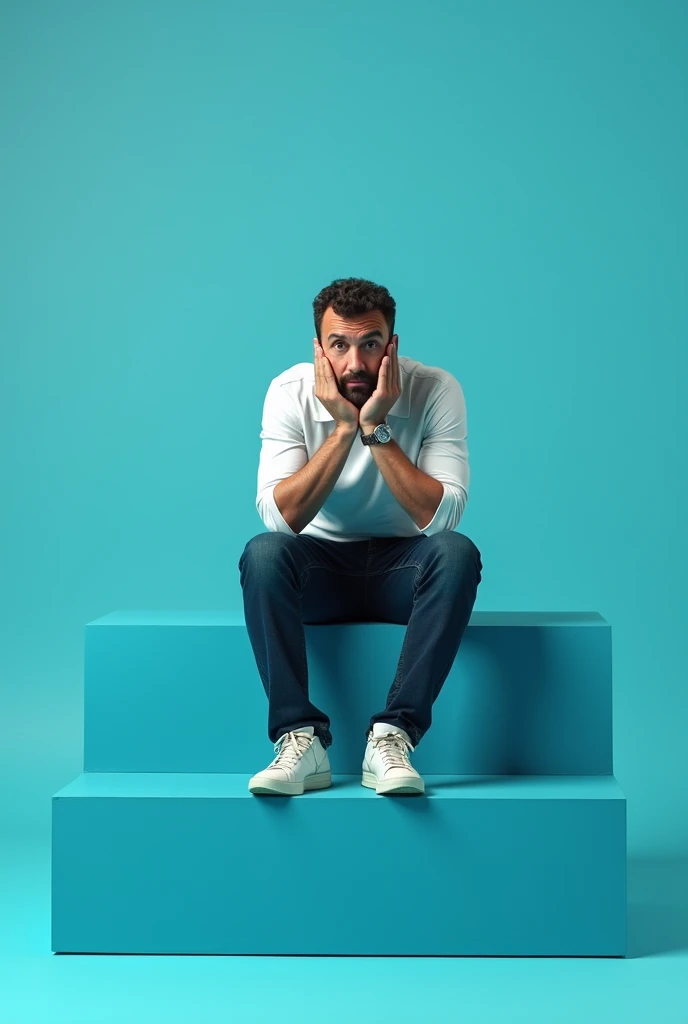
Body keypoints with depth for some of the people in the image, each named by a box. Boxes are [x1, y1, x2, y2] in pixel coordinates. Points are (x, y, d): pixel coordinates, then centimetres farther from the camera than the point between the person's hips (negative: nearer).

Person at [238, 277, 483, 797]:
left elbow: (442, 515, -24)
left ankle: (393, 736, -32)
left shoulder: (436, 390, -15)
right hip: (321, 568, 1)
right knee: (262, 552, -31)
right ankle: (302, 737, -30)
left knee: (457, 552, -33)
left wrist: (377, 431, -28)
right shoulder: (290, 392, -12)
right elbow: (281, 516, -22)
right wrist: (343, 428, -27)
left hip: (401, 568, 0)